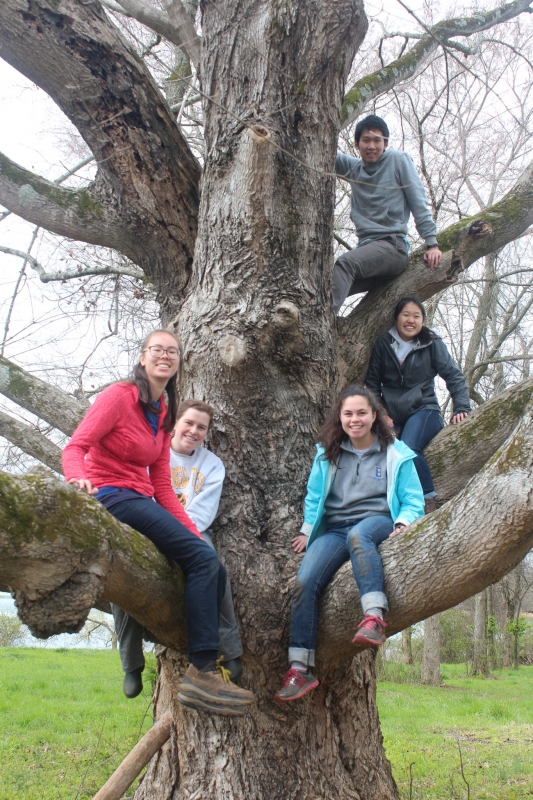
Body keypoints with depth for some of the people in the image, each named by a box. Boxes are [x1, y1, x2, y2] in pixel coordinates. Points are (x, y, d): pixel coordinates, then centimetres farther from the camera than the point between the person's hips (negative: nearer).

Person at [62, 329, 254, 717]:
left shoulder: (163, 415, 18)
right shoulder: (120, 396, -4)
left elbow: (162, 486, 14)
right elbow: (75, 446, -13)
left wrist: (193, 533, 5)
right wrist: (79, 478, -35)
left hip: (142, 504, 8)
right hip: (110, 497, -8)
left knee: (214, 569, -3)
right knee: (204, 558, -20)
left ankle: (205, 670, -4)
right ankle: (202, 671, -20)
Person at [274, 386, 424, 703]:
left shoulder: (396, 453, 10)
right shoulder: (327, 454, 18)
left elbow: (413, 499, 7)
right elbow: (314, 497, 25)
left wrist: (403, 523, -12)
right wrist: (307, 530, 13)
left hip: (379, 522, -3)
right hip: (333, 530, 3)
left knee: (358, 534, -42)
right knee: (305, 582, -25)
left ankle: (374, 617, -51)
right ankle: (300, 669, -22)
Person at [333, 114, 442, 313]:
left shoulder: (398, 160, 6)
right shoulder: (353, 167, 19)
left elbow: (419, 203, 2)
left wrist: (432, 243, -6)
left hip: (392, 245, -6)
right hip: (366, 246, 6)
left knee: (345, 263, -34)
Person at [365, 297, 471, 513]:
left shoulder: (432, 344, 2)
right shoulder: (383, 344, 5)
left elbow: (454, 376, 3)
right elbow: (372, 382, 7)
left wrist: (462, 408, -6)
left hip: (423, 410, -2)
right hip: (391, 413, 2)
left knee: (409, 448, -31)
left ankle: (429, 501, -17)